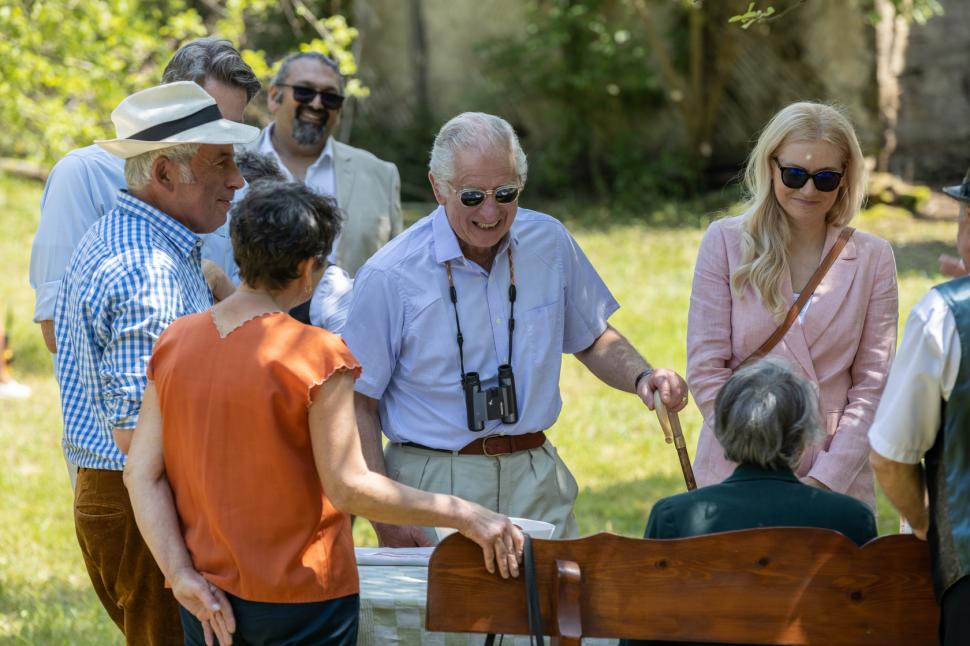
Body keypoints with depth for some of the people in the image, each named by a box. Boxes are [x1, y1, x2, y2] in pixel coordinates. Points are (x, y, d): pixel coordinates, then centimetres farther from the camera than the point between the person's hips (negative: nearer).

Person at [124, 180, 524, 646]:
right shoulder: (317, 356, -15)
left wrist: (181, 575, -4)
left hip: (208, 598, 5)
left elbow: (141, 472, -2)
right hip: (301, 601, -5)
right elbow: (350, 488, -18)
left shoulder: (176, 341, 1)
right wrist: (462, 515, -12)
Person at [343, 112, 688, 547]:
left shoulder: (550, 243, 4)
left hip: (535, 479, 4)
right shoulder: (389, 277, -9)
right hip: (434, 482, -3)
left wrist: (641, 376, -2)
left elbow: (592, 340, 19)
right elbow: (358, 403, -6)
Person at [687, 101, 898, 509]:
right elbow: (705, 371, -3)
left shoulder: (872, 258, 5)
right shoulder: (725, 242, 1)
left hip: (838, 481, 1)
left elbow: (872, 383, 2)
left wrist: (825, 480, -9)